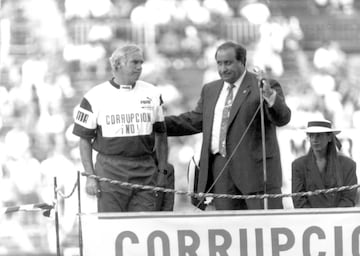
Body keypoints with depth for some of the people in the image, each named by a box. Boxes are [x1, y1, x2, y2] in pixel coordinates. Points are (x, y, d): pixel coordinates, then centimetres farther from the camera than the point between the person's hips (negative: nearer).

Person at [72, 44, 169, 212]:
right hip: (110, 170, -2)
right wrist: (90, 176, -5)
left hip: (145, 172, 2)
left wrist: (162, 172, 8)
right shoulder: (95, 97, 1)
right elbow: (84, 140, 3)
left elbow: (161, 135, 15)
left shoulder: (152, 94, 10)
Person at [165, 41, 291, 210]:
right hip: (221, 169, 5)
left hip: (255, 168, -5)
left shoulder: (265, 86, -2)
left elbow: (282, 118, -14)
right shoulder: (210, 90, 17)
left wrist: (270, 97, -35)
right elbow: (194, 121, 24)